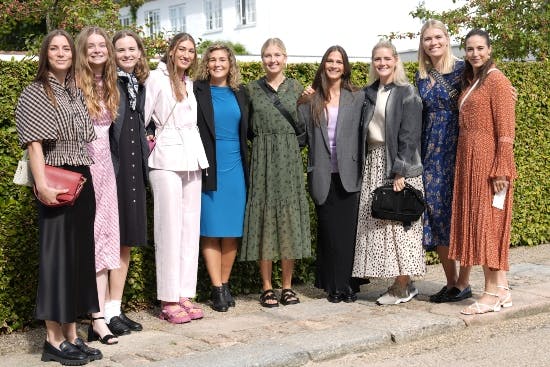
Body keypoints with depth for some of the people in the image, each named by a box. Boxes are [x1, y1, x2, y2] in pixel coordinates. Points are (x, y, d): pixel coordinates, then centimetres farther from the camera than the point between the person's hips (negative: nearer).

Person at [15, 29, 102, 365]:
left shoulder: (77, 92, 14)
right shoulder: (35, 94, -3)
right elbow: (34, 144, -12)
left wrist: (86, 181, 9)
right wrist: (42, 185, -22)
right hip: (57, 183, -6)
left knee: (80, 255, 8)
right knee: (57, 254, -3)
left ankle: (72, 335, 16)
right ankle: (54, 340, 5)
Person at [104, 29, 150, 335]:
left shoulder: (140, 85, 14)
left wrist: (145, 147, 12)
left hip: (134, 171, 7)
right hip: (111, 169, -7)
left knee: (127, 242, 10)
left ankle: (117, 308, 19)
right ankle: (103, 313, 5)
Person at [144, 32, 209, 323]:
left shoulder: (189, 83, 17)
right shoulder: (157, 78, -2)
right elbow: (141, 116, -5)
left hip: (192, 158, 7)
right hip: (167, 159, -6)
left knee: (191, 226, 5)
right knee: (170, 226, -7)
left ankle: (185, 294, 11)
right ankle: (168, 301, -2)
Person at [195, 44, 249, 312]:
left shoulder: (239, 93, 12)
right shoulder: (197, 91, 0)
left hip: (235, 168, 4)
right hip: (209, 169, -3)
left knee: (232, 230, 5)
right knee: (211, 230, -1)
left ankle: (225, 284, 16)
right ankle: (217, 288, 5)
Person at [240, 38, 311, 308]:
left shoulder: (296, 88, 9)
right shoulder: (252, 89, 6)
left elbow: (302, 126, 11)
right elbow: (248, 128, 10)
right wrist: (262, 142, -5)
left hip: (289, 160, 1)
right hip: (262, 159, -1)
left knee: (289, 219, 2)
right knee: (264, 217, -2)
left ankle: (287, 287, 11)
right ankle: (267, 288, 6)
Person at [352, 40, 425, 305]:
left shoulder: (407, 94, -5)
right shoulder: (368, 94, 14)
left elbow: (409, 136, -11)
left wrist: (399, 171, -17)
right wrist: (364, 167, 5)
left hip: (398, 163, -6)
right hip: (373, 162, 6)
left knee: (398, 222, -5)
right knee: (377, 223, 5)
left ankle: (403, 286, 4)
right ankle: (401, 284, 14)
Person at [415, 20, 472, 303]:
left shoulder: (464, 69, -4)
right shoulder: (421, 76, 10)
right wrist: (419, 155, 10)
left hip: (460, 150, -5)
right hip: (432, 154, 5)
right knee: (437, 214, 5)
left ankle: (464, 283, 11)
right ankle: (451, 282, 17)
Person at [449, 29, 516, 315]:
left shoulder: (496, 80, -9)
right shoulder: (469, 81, 16)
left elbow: (506, 131, -14)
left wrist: (501, 171, -18)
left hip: (488, 161, -8)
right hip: (467, 160, 8)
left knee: (488, 222, -5)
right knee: (475, 223, 9)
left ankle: (494, 293, 2)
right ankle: (501, 290, 16)